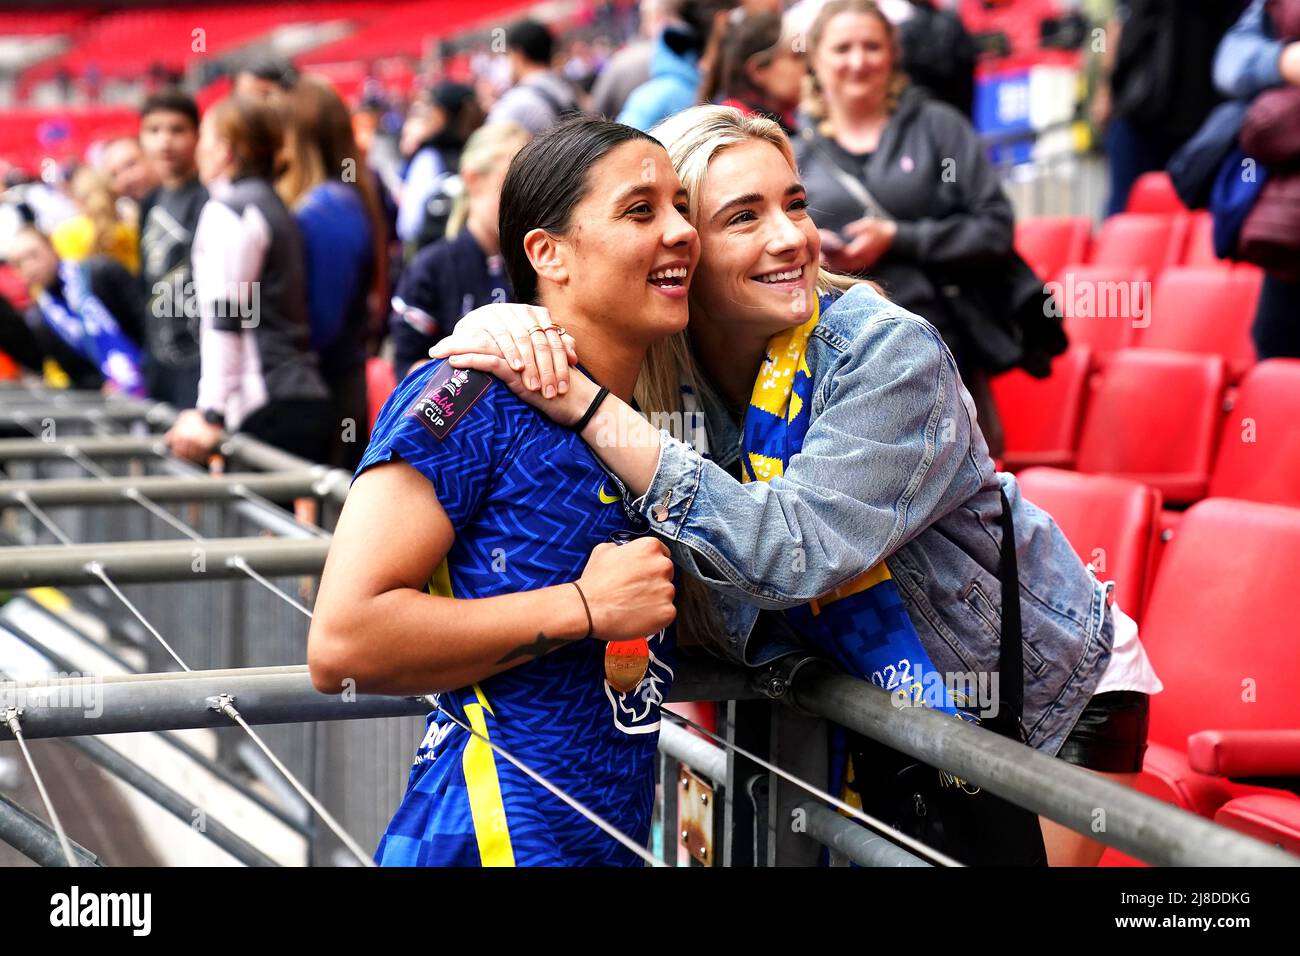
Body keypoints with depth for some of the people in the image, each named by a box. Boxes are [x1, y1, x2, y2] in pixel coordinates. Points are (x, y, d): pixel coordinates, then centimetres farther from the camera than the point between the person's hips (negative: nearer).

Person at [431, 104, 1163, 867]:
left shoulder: (892, 354, -28)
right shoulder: (659, 361, -13)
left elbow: (798, 554, -39)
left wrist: (593, 408, -43)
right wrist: (505, 326, -35)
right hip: (879, 695, 4)